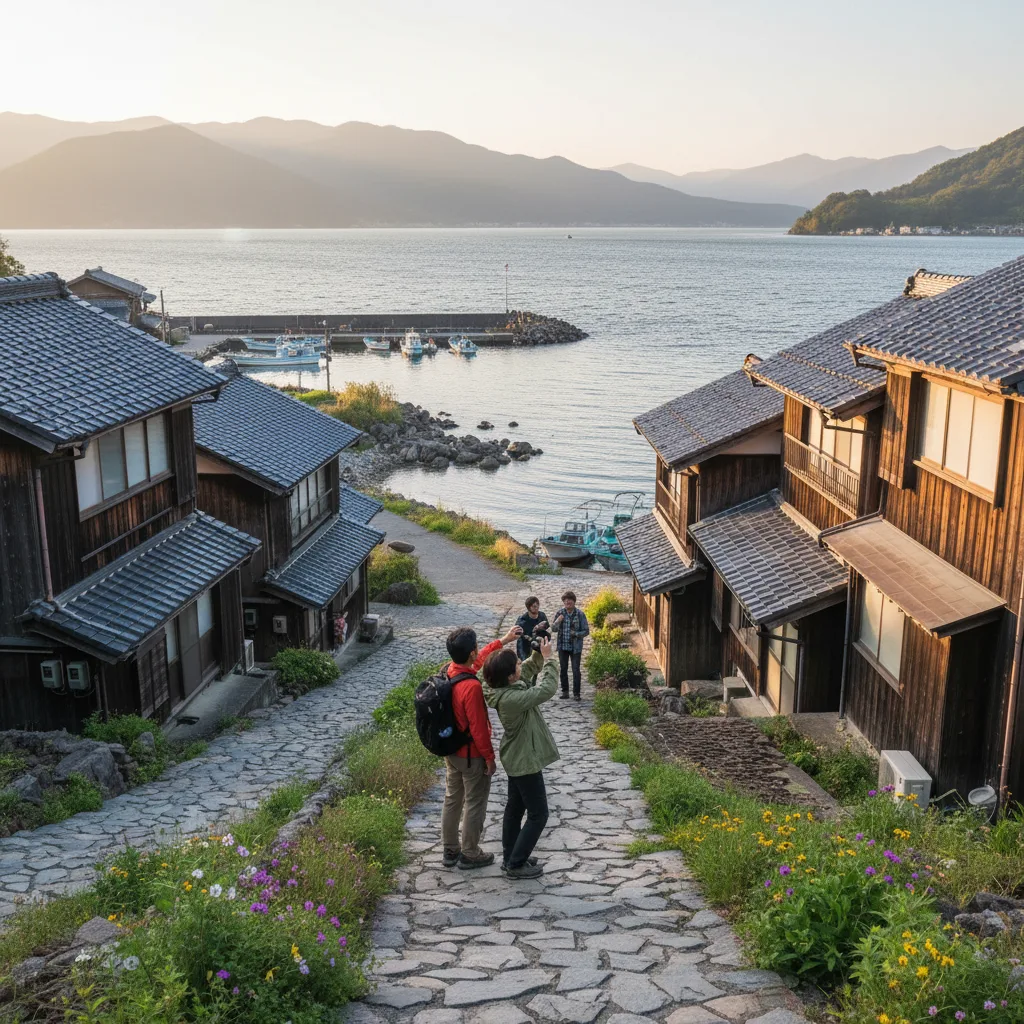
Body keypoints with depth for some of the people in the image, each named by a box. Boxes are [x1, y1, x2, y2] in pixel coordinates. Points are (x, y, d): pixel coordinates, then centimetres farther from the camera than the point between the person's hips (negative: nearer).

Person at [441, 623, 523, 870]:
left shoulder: (451, 671, -6)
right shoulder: (472, 687, -31)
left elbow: (478, 660, 14)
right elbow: (478, 727, -25)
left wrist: (503, 641, 20)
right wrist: (489, 757, -13)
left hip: (451, 752, 8)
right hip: (472, 756, -8)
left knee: (452, 800, 19)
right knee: (474, 805, 9)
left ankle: (450, 850, 31)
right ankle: (470, 855, 21)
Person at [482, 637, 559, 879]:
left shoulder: (504, 688, -6)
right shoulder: (511, 699, -34)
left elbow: (528, 671, 10)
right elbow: (547, 689, -32)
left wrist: (538, 655, -6)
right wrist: (547, 658, -22)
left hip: (516, 759, 10)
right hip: (526, 761, -10)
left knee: (515, 808, 21)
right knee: (538, 814, 4)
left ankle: (510, 857, 34)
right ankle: (516, 864, 11)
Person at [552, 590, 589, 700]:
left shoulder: (580, 614, -9)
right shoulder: (560, 612, -1)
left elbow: (586, 631, -5)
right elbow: (553, 628, 5)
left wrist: (576, 634, -22)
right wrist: (557, 622, -16)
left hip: (575, 647, -3)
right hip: (563, 646, 3)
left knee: (576, 670, -2)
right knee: (563, 669, 9)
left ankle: (576, 693, 7)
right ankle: (565, 691, 19)